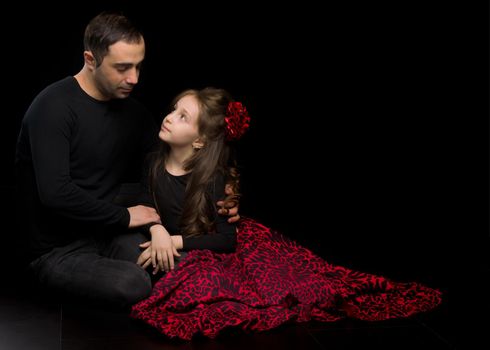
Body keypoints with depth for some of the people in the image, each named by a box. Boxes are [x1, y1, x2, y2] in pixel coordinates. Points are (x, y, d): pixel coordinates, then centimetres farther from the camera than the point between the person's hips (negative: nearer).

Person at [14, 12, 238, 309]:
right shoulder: (54, 108, -15)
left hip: (109, 233, 6)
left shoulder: (133, 111, 8)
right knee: (135, 286, -33)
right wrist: (125, 216, -16)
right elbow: (55, 193, -25)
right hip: (58, 251, -6)